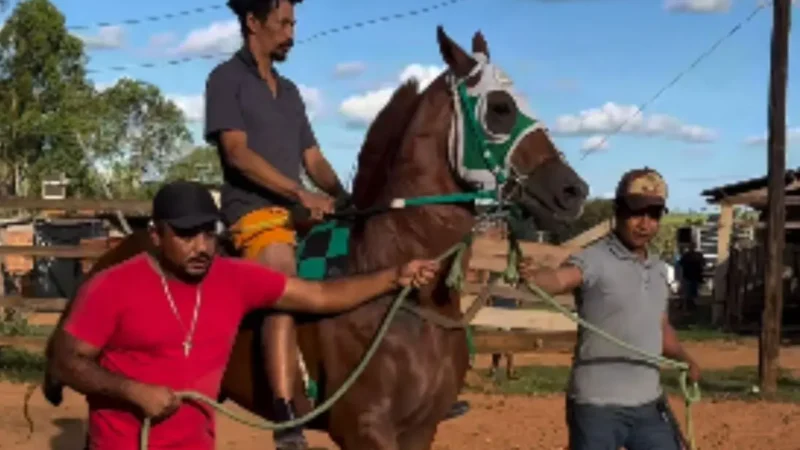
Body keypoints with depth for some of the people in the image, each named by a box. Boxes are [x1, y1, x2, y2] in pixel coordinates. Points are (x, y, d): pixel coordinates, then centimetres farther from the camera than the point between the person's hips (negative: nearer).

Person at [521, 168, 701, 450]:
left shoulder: (657, 269, 10)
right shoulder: (595, 260, -12)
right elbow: (559, 278, -33)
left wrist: (685, 359, 4)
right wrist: (530, 277, -55)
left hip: (648, 404, 7)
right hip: (597, 406, -7)